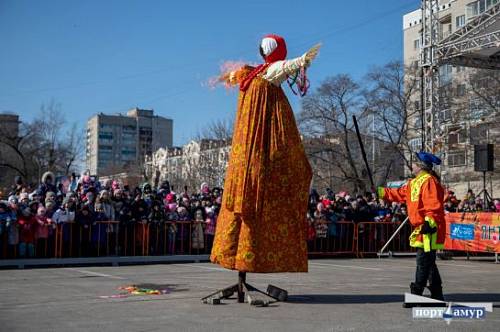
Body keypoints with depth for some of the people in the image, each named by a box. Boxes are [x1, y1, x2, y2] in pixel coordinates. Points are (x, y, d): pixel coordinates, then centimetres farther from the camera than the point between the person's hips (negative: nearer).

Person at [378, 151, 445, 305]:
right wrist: (379, 191, 27)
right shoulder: (414, 183, 18)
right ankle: (437, 295, 23)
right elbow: (399, 194, 25)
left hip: (429, 230, -10)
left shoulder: (429, 181, -14)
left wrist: (430, 222, -27)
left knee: (424, 262, -8)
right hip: (420, 229, 10)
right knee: (427, 262, 15)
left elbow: (434, 205, -22)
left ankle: (416, 293, -6)